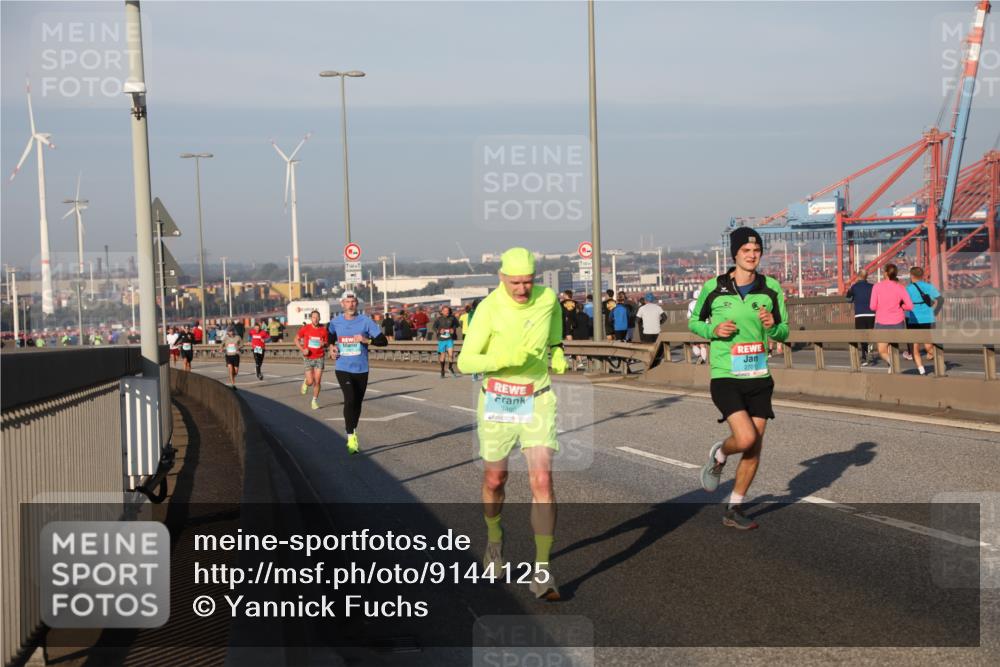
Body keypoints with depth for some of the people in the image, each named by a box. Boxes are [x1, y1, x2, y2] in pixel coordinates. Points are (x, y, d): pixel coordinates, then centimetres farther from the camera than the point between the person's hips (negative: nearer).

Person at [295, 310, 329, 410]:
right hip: (308, 358, -1)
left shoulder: (323, 330, -2)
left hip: (320, 358, 1)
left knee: (317, 381, -2)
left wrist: (324, 344, -15)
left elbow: (327, 343, 10)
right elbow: (296, 339, 6)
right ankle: (305, 382, 31)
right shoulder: (305, 328, -5)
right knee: (310, 382, -6)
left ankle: (314, 401, 15)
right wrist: (302, 350, -9)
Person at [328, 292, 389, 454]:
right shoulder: (335, 322, 1)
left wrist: (367, 340, -25)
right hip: (343, 369, -1)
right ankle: (351, 437, -16)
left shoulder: (366, 321, -7)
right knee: (350, 399, -20)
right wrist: (331, 347, 6)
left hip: (361, 369, 1)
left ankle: (353, 431, 37)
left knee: (357, 403, 12)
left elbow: (383, 341, -10)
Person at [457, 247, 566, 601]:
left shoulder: (547, 298, -5)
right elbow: (465, 361, -16)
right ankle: (494, 538, 45)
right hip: (497, 401, -1)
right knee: (495, 480, 13)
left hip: (537, 401, 1)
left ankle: (541, 573, -9)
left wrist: (556, 353, 6)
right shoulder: (489, 309, -15)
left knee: (542, 481, -13)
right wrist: (503, 360, -31)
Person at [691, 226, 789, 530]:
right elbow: (694, 322, 9)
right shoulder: (713, 288, -5)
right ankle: (718, 456, 16)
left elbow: (784, 332, 8)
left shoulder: (771, 288, 1)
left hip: (759, 378, 4)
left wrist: (772, 325, -15)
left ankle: (734, 509, 20)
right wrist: (713, 330, -11)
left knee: (755, 448, 5)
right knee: (746, 439, -20)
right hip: (725, 378, -4)